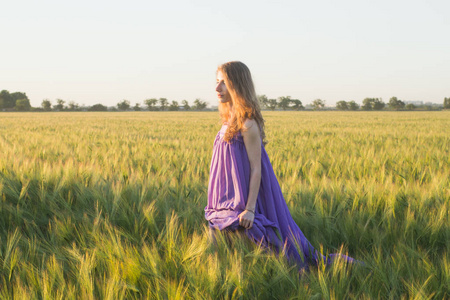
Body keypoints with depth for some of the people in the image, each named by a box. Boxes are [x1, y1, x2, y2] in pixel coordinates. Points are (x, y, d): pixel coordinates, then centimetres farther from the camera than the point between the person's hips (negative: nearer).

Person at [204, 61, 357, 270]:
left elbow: (256, 169, -18)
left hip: (241, 204, -9)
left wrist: (250, 209, -23)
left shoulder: (248, 124, -17)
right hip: (227, 205, 9)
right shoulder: (231, 120, 10)